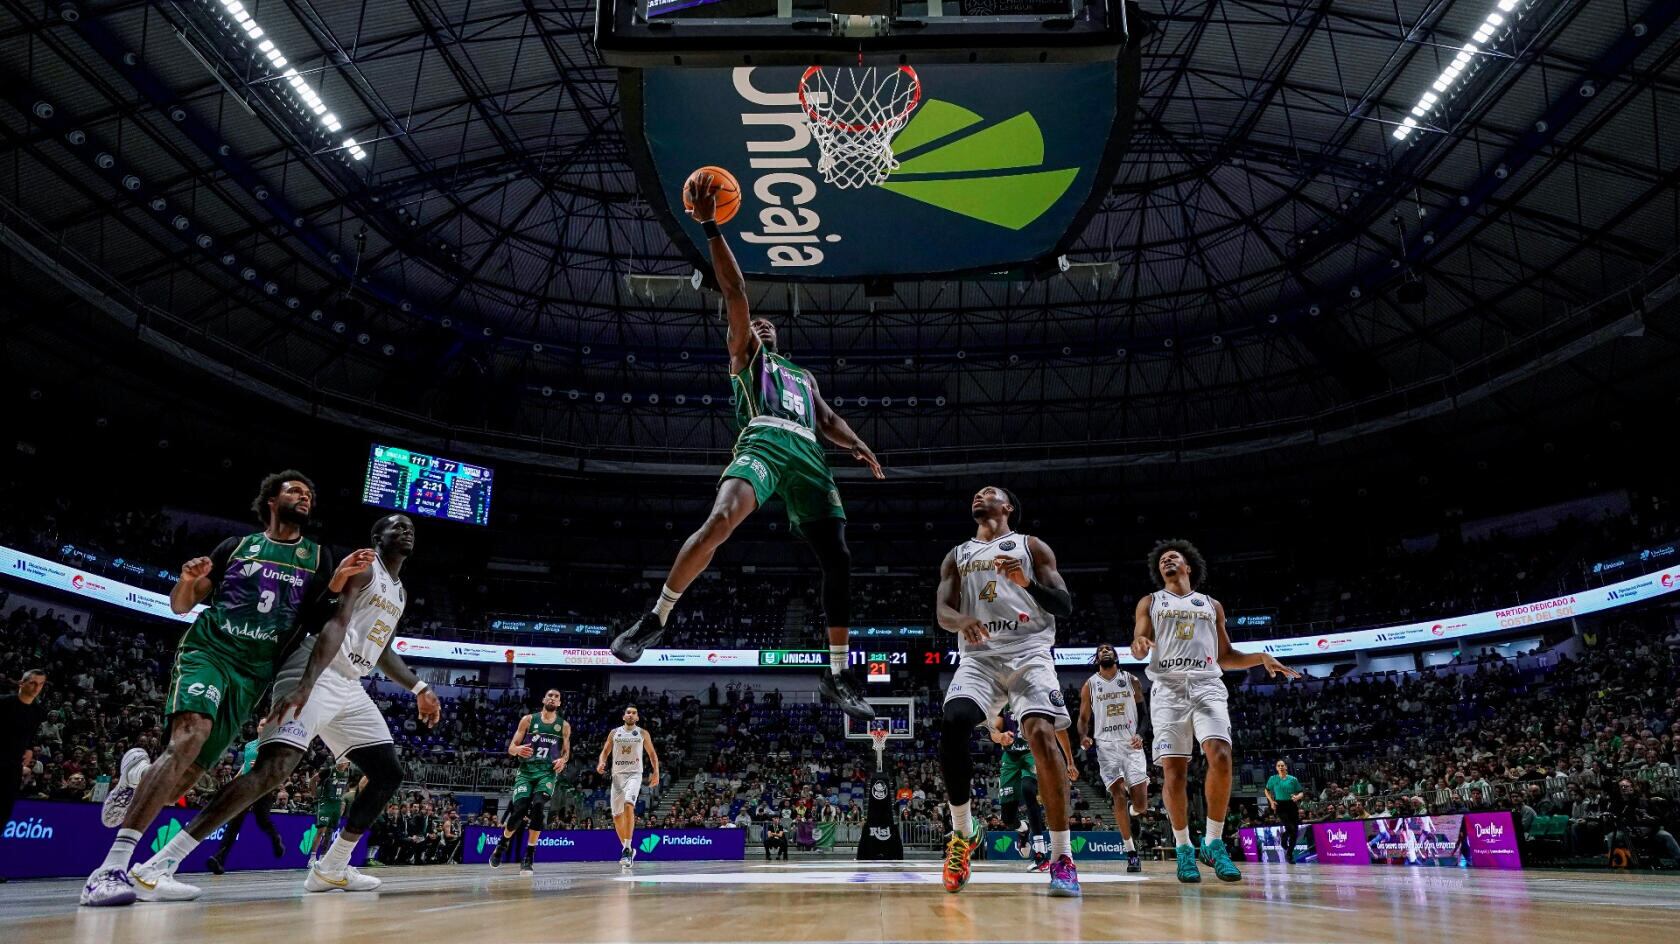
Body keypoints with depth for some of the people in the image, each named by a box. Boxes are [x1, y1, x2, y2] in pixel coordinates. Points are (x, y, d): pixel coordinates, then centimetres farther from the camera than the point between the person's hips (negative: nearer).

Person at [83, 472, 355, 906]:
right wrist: (188, 579, -8)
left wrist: (340, 580, -10)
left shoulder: (318, 557, 12)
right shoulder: (237, 545, 11)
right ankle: (111, 868, -29)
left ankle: (139, 774, 37)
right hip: (207, 651, -2)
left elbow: (321, 621, 5)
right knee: (189, 736, -29)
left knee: (190, 770, -1)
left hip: (254, 672, 2)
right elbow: (180, 606, 14)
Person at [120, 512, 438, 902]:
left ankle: (331, 869, 15)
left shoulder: (399, 592, 21)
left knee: (389, 773, 5)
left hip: (350, 686, 9)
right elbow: (335, 624, -22)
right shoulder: (363, 567, -7)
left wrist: (418, 687, 27)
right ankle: (157, 866, -23)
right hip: (315, 674, -9)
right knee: (274, 768, -25)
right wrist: (305, 685, -32)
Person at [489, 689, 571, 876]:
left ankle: (529, 857, -16)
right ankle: (503, 843, 20)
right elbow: (511, 748, 5)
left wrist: (563, 760, -7)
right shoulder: (528, 719, 5)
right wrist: (518, 749, -19)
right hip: (526, 771, 0)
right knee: (519, 810, -14)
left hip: (548, 773, 0)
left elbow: (566, 752, 17)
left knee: (537, 806, -26)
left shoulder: (564, 725, 9)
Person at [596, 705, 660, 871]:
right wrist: (601, 762, -10)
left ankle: (628, 849, -27)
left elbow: (652, 753, 14)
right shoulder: (614, 733, 10)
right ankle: (626, 849, 24)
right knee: (617, 815, 4)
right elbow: (605, 751, 12)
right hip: (617, 775, 3)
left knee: (628, 804, -28)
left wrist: (656, 772, 4)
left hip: (634, 774, -3)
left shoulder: (643, 734, 7)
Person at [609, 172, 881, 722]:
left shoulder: (802, 376, 38)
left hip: (808, 455, 5)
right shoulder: (743, 355, 23)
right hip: (764, 444, -5)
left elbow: (828, 420, 27)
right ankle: (655, 620, -18)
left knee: (838, 560, -4)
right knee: (720, 521, -31)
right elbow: (734, 290, 12)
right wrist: (710, 228, 5)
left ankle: (837, 676, 4)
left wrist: (858, 447, 6)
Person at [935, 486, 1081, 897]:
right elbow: (942, 612, 8)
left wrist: (1027, 583, -18)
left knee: (1042, 733, -24)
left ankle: (1062, 857, -16)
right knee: (953, 724, -25)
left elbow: (1065, 605, 3)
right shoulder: (957, 556, 20)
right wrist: (962, 621, -18)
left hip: (1029, 651, -2)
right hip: (979, 655, 2)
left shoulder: (1032, 547, 11)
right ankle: (962, 833, -5)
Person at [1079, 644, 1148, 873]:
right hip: (1106, 745, -1)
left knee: (1140, 803, -7)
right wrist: (1084, 737, -11)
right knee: (1119, 796, -13)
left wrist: (1141, 734, -8)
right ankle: (1131, 852, -3)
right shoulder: (1090, 685, 7)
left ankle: (1128, 814, 31)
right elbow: (1083, 718, 10)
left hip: (1131, 744, 1)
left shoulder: (1130, 680, 8)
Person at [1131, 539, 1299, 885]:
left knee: (1220, 757, -20)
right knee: (1174, 769, -8)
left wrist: (1261, 658, 8)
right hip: (1168, 687, -1)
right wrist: (1139, 644, -20)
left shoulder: (1211, 605, 23)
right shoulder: (1149, 603, 18)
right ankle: (1183, 848, 4)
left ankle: (1214, 842, -8)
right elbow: (1139, 645, 5)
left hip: (1207, 685, 1)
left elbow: (1225, 656, 25)